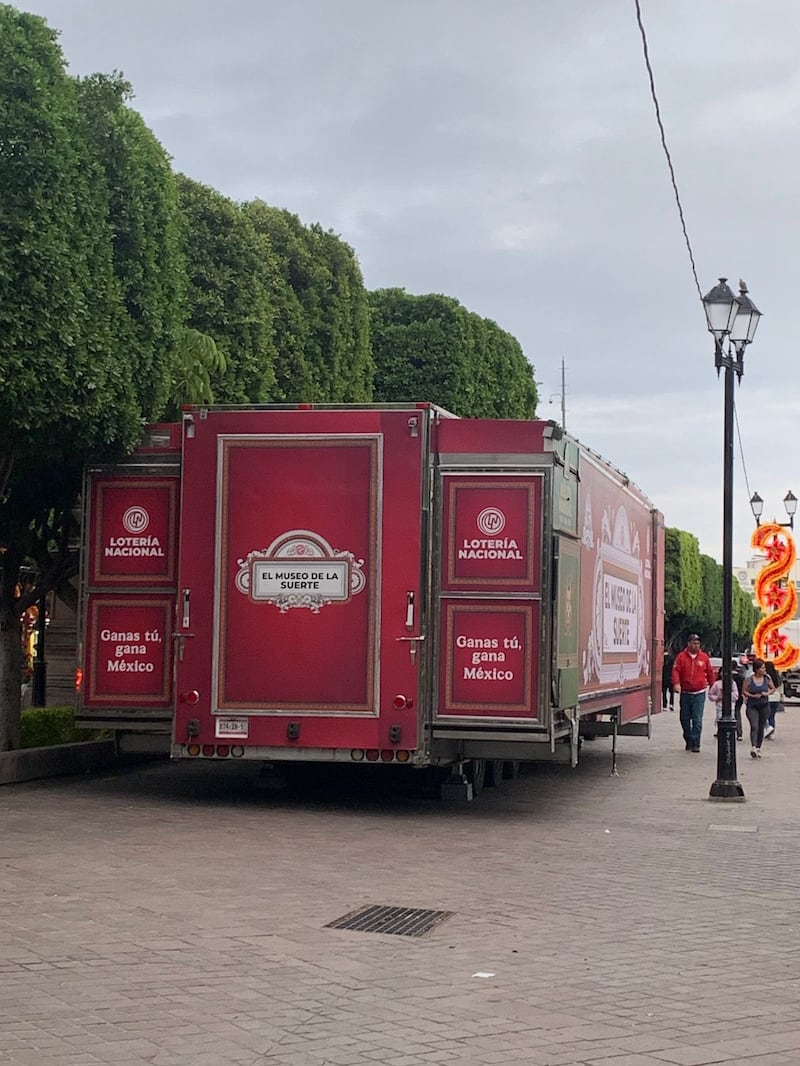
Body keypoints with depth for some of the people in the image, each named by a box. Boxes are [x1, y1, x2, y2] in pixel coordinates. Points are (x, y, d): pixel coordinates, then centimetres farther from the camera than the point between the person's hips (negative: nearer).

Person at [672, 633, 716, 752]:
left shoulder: (704, 657, 3)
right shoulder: (681, 656, 0)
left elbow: (710, 672, 11)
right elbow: (675, 670, -6)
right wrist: (676, 683, -22)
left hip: (699, 693, -1)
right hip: (685, 693, 1)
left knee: (697, 720, -10)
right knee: (685, 719, 10)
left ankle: (695, 743, -8)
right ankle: (688, 741, 25)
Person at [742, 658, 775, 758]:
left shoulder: (767, 678, 2)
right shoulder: (749, 679, -7)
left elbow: (773, 688, 13)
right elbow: (744, 691, -1)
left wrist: (767, 693, -6)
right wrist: (753, 696, -16)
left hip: (764, 706, 3)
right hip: (752, 706, -3)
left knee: (761, 727, 8)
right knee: (754, 726, -18)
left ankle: (758, 748, 19)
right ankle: (753, 747, -29)